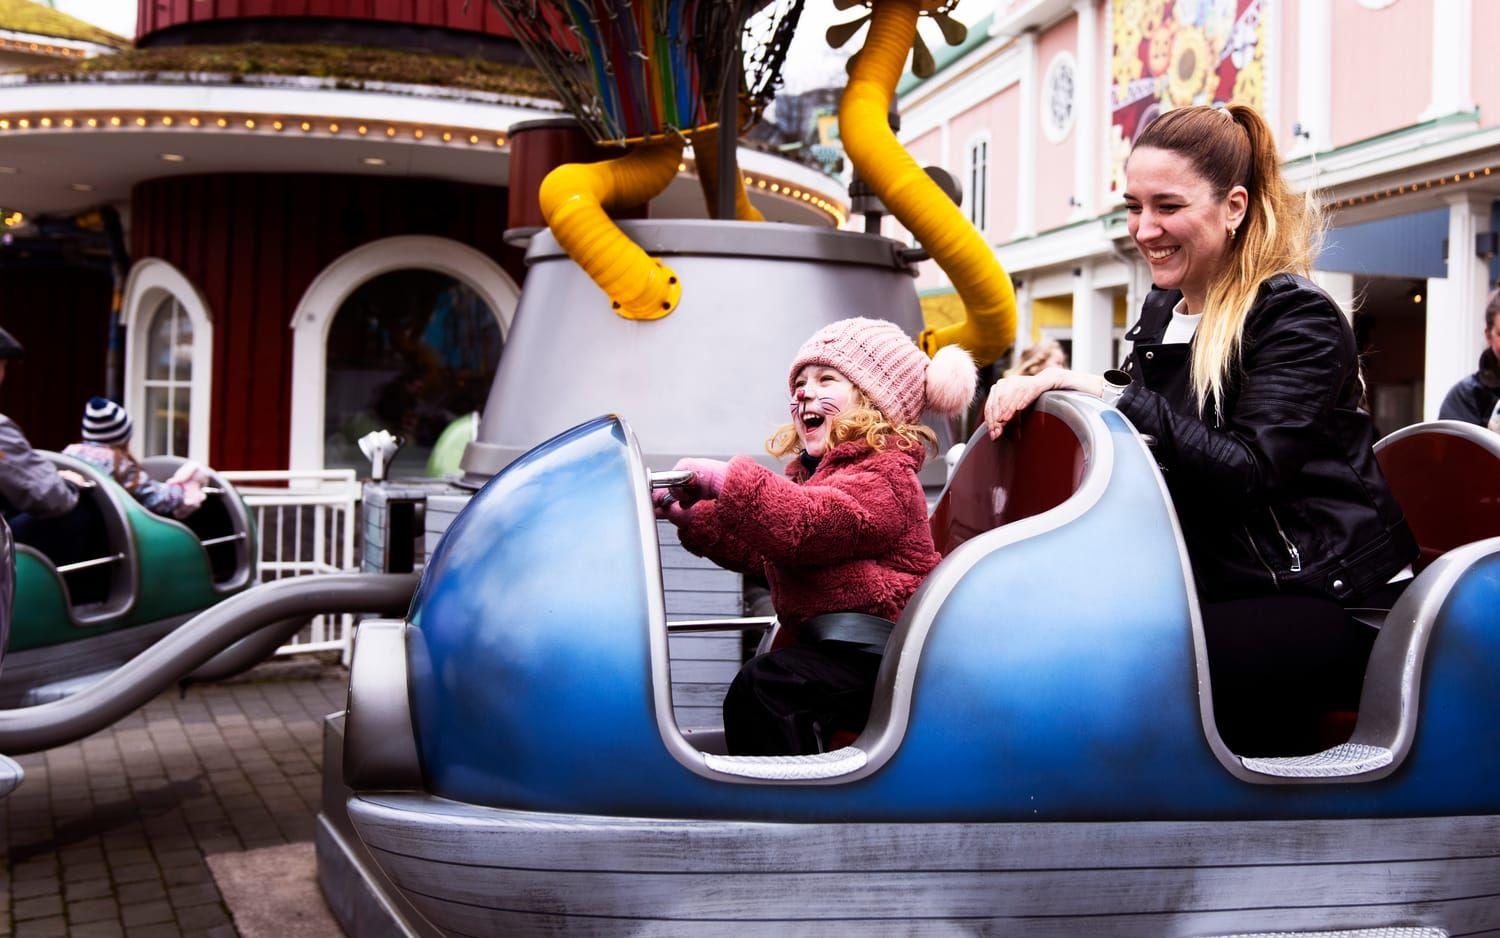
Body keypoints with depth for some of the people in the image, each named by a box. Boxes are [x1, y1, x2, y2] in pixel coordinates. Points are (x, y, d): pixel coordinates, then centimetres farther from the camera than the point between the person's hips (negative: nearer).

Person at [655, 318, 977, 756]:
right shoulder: (814, 473, 23)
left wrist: (726, 481, -31)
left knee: (763, 687, -27)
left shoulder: (883, 477, -9)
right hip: (826, 647, 10)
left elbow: (806, 524, -28)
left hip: (879, 658, -10)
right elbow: (755, 548, 25)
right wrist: (688, 515, 13)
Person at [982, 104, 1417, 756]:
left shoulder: (1299, 317, -11)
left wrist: (1117, 396, -25)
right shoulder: (1161, 311, 11)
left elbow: (1249, 473, -23)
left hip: (1327, 603, -7)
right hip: (1220, 591, 7)